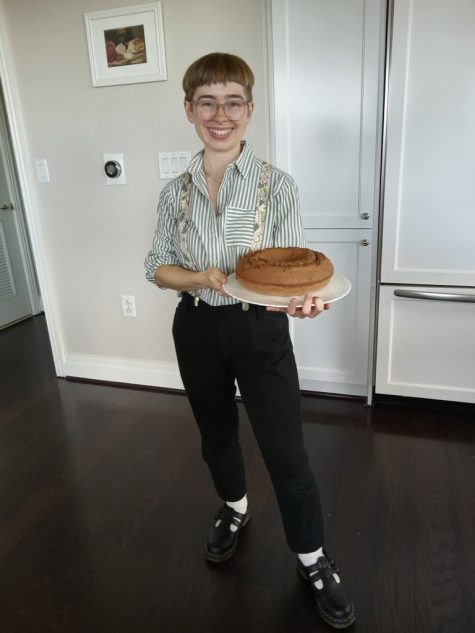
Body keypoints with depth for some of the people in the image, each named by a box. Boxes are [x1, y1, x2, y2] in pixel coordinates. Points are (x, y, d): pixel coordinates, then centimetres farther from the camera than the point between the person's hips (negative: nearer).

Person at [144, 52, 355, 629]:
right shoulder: (175, 192, 1)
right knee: (215, 434, 22)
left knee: (286, 451, 2)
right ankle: (235, 510, 53)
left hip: (260, 330, -3)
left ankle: (313, 559, 29)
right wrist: (201, 278, -18)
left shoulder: (277, 185, -9)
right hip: (198, 329, 4)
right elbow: (158, 267, 3)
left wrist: (298, 300, -34)